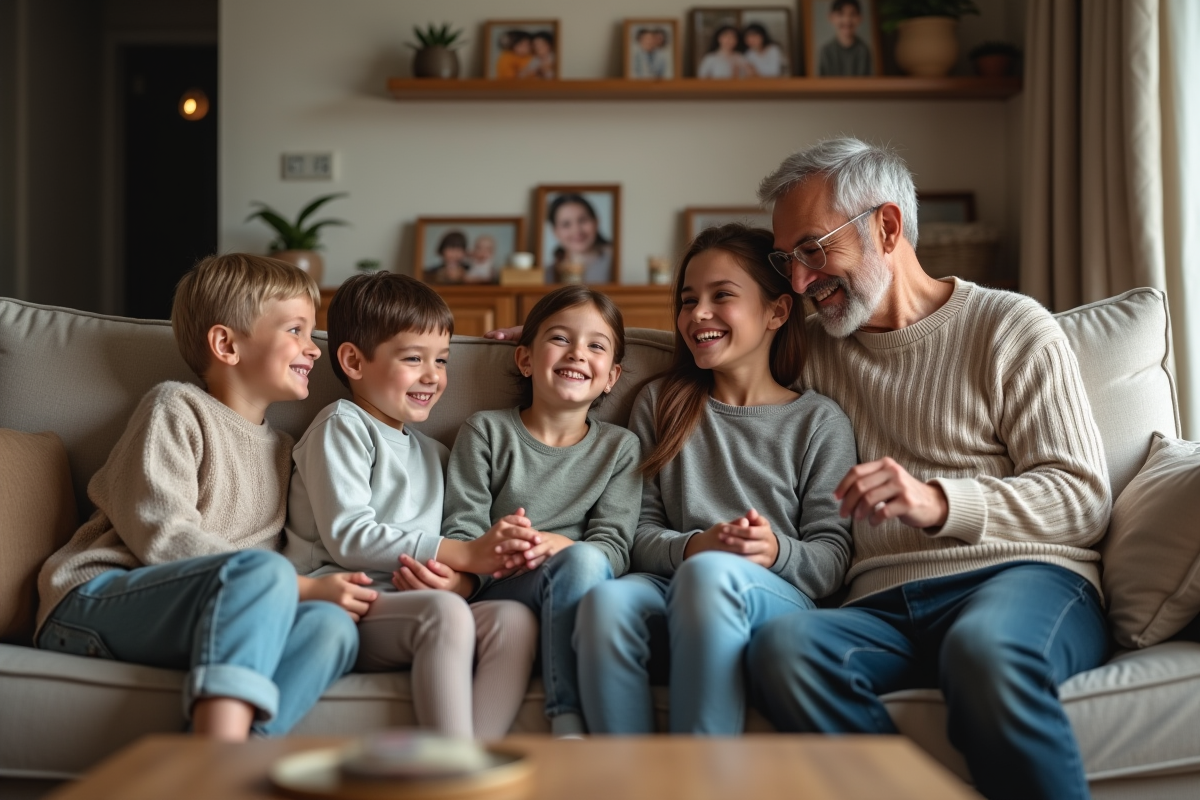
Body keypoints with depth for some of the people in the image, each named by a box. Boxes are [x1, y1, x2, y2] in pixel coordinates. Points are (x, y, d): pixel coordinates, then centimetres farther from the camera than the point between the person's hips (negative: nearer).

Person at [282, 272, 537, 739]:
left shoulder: (433, 454, 29)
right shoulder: (342, 427, 5)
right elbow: (347, 537, -9)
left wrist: (461, 581, -5)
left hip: (407, 605, 6)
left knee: (512, 619, -23)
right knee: (445, 612, -34)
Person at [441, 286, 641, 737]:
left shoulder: (619, 447, 16)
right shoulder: (485, 433, 11)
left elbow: (614, 547, 3)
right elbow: (459, 534, 3)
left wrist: (557, 545, -19)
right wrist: (494, 549, -22)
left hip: (582, 598, 2)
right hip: (494, 597, -2)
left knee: (586, 560, -33)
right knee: (579, 562, -32)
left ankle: (568, 724, -37)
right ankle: (570, 723, -36)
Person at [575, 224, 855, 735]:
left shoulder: (820, 422, 12)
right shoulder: (660, 404, 20)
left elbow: (832, 557, 6)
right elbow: (640, 529, 13)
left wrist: (777, 550, -16)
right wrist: (691, 546, -10)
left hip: (779, 600, -2)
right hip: (673, 590, 2)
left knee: (710, 574, -38)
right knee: (606, 600, -34)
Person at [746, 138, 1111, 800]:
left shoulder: (1008, 327, 10)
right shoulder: (814, 349, 24)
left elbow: (1082, 497, 1)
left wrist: (939, 502, -16)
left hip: (1022, 577, -3)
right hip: (882, 606, 4)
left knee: (984, 650, -41)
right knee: (781, 646, -32)